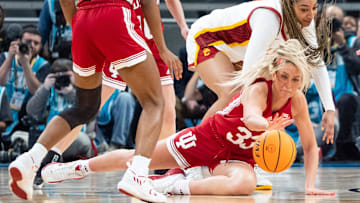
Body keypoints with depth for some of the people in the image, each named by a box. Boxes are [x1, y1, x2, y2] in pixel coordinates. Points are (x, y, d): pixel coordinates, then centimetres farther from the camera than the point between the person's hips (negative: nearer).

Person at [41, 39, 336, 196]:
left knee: (245, 184, -37)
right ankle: (77, 167, 34)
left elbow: (311, 145, -1)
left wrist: (310, 185, -14)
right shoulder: (258, 88, -27)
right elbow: (250, 118, -50)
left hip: (239, 155, 3)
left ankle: (174, 186, -24)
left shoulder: (297, 101, -12)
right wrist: (269, 126, -72)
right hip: (209, 138, -3)